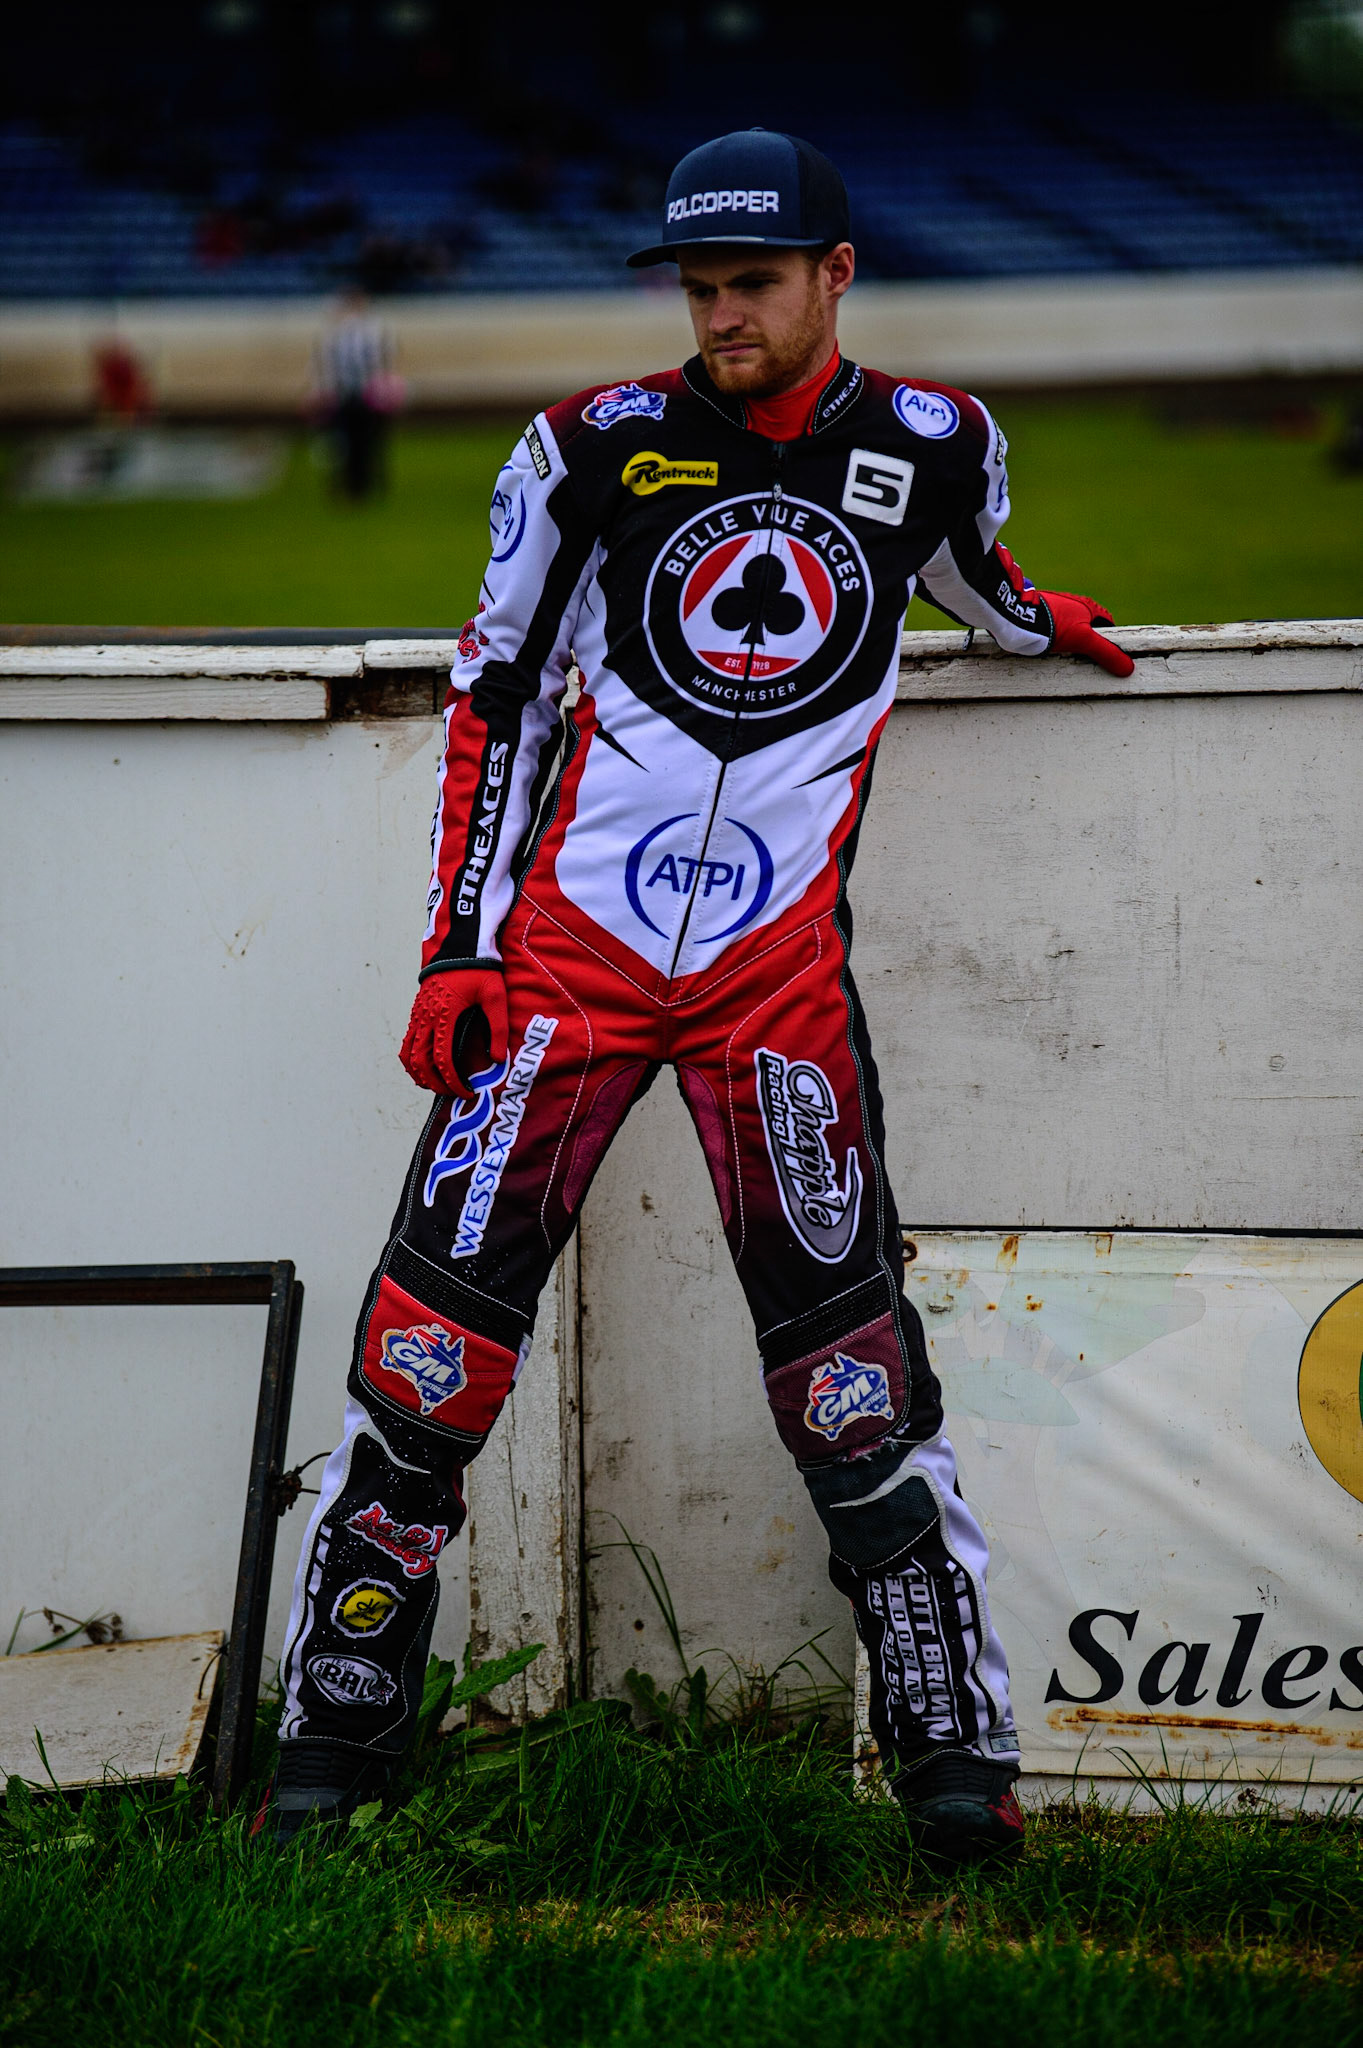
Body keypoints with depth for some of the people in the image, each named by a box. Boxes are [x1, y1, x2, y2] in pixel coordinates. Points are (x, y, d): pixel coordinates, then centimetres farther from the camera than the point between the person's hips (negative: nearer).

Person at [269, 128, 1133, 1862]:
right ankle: (332, 1744, 4)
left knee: (846, 1362, -5)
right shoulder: (599, 450, 1)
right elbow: (498, 696, 6)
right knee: (437, 1330, -6)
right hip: (569, 939, 0)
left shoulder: (932, 448, 4)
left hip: (780, 973, 0)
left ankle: (953, 1753, 4)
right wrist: (460, 951, 1)